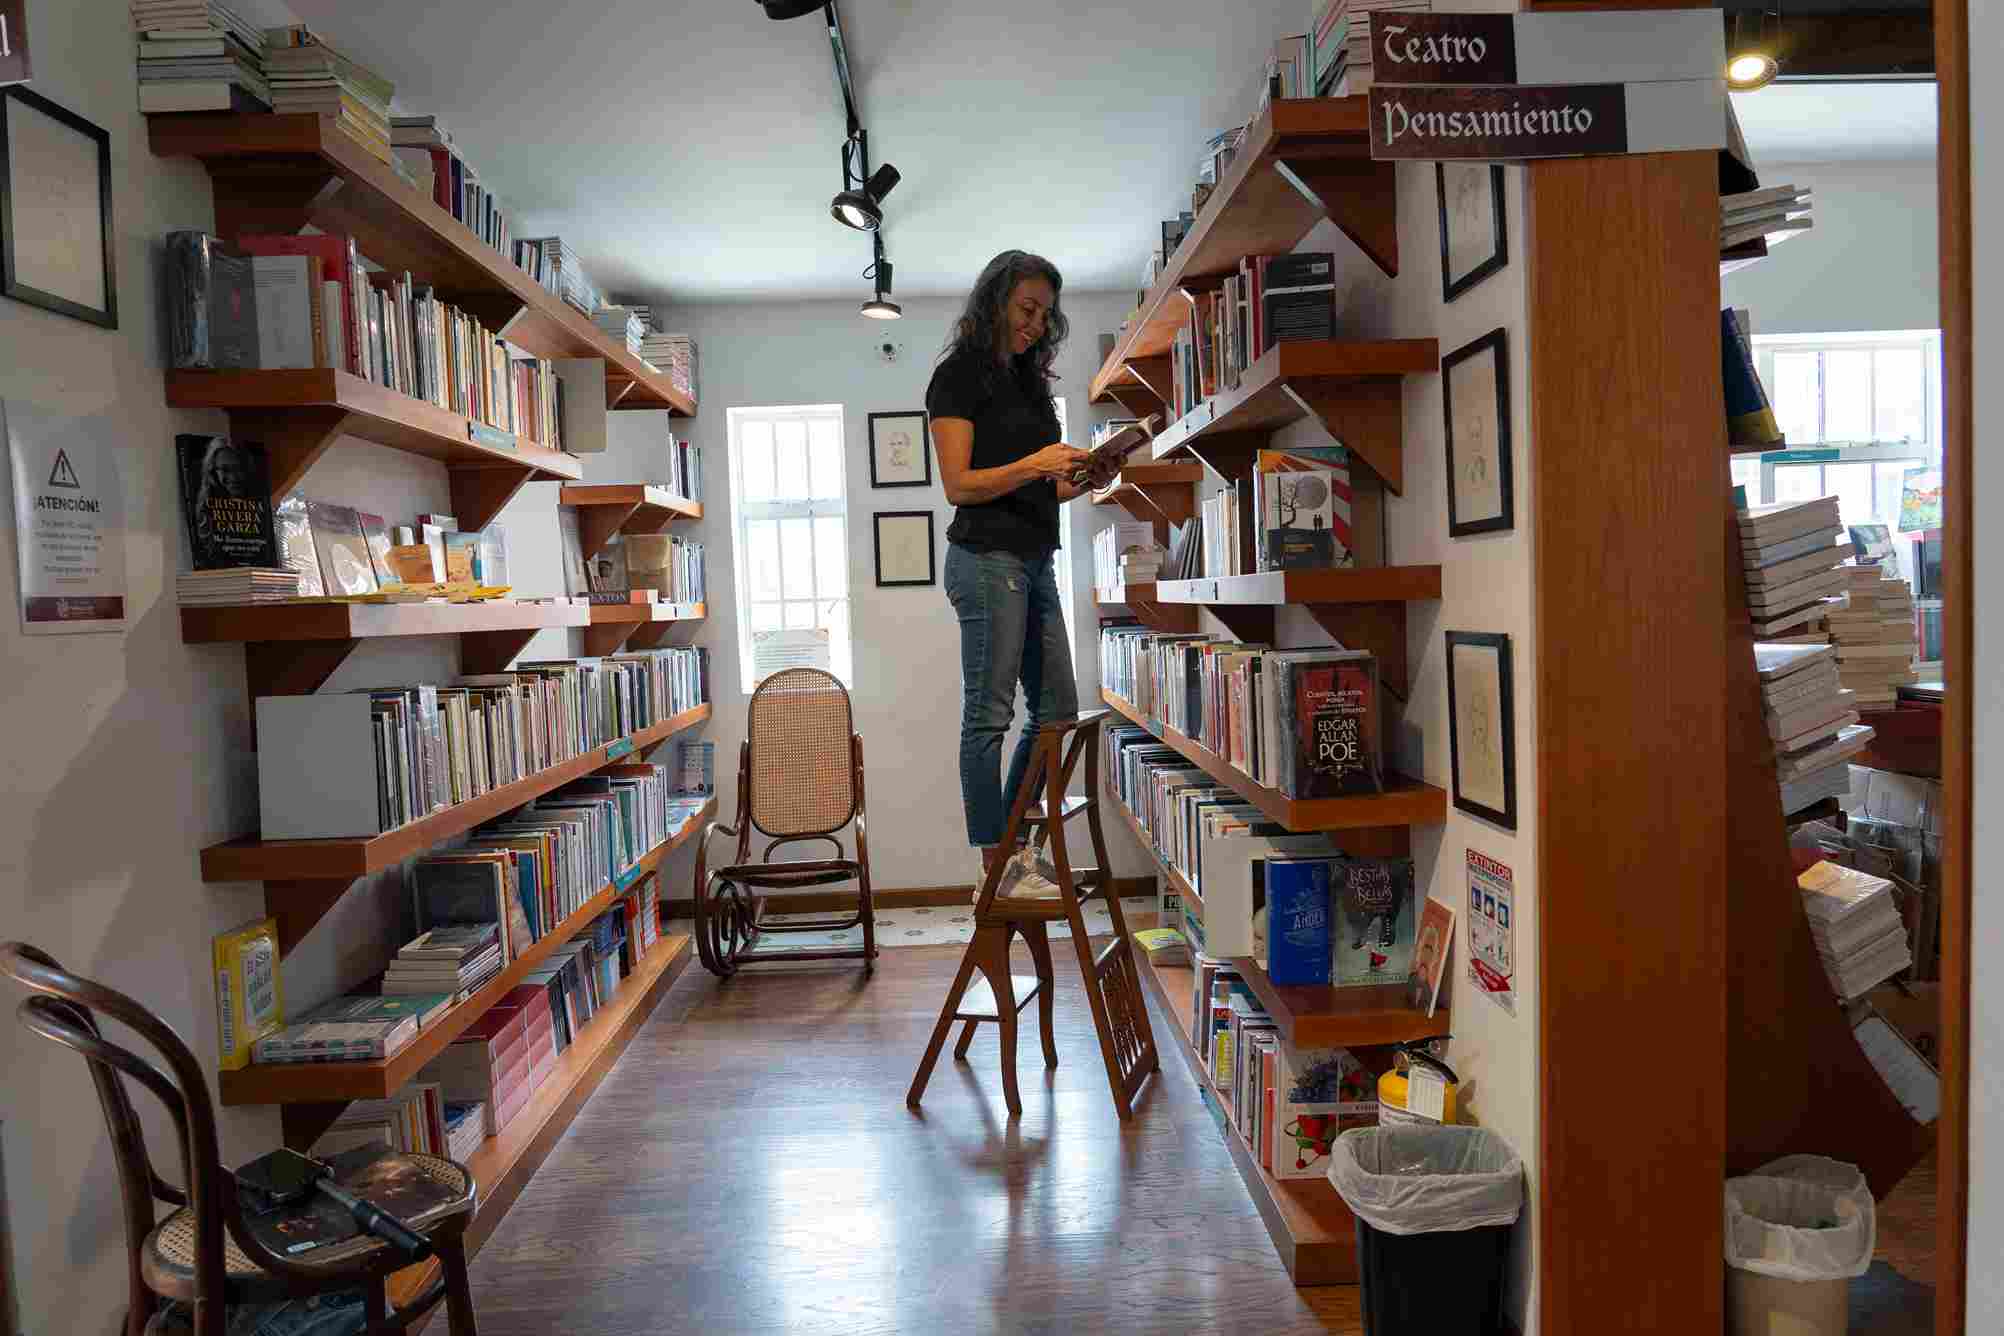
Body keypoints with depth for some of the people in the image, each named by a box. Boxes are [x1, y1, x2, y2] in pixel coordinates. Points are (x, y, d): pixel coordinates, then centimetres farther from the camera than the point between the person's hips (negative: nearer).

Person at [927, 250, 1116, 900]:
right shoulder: (959, 376, -6)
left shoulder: (1026, 379, 19)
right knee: (989, 713, -3)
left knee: (1057, 706, 11)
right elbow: (960, 486, -12)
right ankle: (997, 866, 4)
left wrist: (1082, 479, 1)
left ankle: (1013, 842, 22)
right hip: (987, 559, -9)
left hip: (1035, 560, 9)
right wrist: (1034, 466, -22)